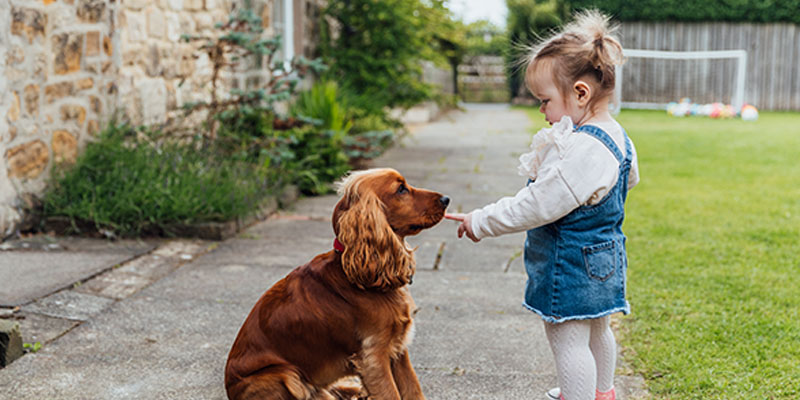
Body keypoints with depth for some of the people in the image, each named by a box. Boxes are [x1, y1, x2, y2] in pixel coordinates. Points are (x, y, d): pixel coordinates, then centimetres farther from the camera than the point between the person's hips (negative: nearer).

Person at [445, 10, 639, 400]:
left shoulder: (582, 151, -30)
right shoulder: (614, 136, 2)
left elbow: (536, 206, -28)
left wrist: (481, 222, -18)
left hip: (573, 265, -11)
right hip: (601, 255, 11)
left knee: (567, 339, 0)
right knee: (596, 330, 27)